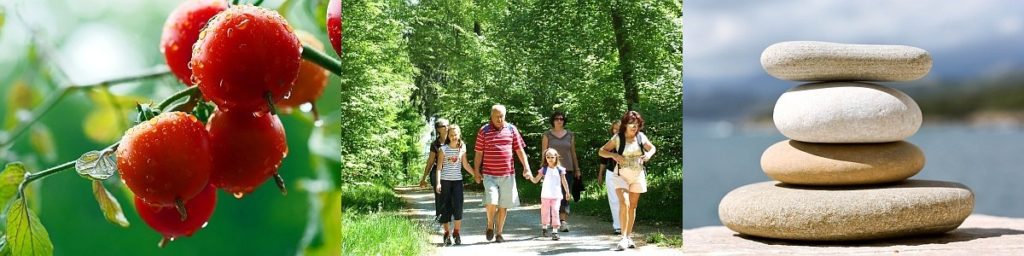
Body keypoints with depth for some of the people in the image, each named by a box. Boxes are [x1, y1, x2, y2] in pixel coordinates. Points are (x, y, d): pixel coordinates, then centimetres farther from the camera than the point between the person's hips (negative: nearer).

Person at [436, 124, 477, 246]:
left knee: (458, 206, -9)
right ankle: (447, 234, 13)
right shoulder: (443, 149, -2)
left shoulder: (462, 149, 6)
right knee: (445, 208, 2)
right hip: (445, 181, -2)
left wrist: (476, 175, 12)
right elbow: (439, 167, -3)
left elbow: (466, 165, 15)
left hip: (457, 181, 2)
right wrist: (438, 183, -11)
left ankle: (456, 232, 4)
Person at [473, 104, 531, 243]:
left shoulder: (511, 129, 6)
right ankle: (490, 225, 11)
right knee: (491, 201, -16)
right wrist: (477, 172, 0)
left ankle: (499, 233, 18)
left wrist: (526, 168, 1)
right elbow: (478, 153, 4)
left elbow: (520, 150, 8)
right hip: (489, 174, -2)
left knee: (503, 205, 6)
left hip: (508, 174, 2)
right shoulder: (484, 131, 1)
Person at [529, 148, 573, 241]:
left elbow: (564, 182, 9)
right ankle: (544, 228, 29)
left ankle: (555, 231, -9)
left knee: (555, 211, -8)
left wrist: (567, 192, 12)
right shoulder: (544, 169, 2)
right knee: (545, 211, 9)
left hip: (556, 195, -1)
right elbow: (536, 180, 2)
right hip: (545, 195, 1)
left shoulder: (560, 169, 2)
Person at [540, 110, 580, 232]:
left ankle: (563, 221, -11)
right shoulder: (547, 135, 6)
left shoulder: (570, 135, 12)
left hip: (567, 169, 1)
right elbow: (544, 153, 5)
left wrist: (577, 169, 13)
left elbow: (573, 153, 16)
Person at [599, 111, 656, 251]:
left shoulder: (641, 137, 1)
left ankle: (628, 237, 21)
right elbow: (601, 151, -4)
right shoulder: (618, 138, -7)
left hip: (637, 175, 4)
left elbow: (652, 147, 17)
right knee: (624, 203, -21)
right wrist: (614, 155, -22)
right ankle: (624, 238, -18)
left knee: (633, 206, 10)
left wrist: (649, 154, -6)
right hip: (621, 175, -4)